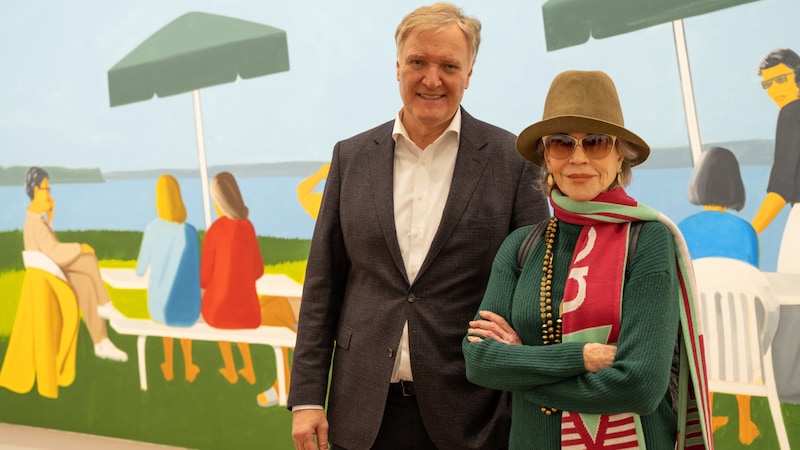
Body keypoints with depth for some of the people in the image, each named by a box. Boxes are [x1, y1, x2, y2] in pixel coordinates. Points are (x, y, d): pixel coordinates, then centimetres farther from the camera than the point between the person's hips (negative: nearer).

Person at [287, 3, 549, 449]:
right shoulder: (352, 157, 7)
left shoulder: (513, 160, -2)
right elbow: (322, 285, 8)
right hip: (365, 412, 2)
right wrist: (308, 397, 3)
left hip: (469, 414, -2)